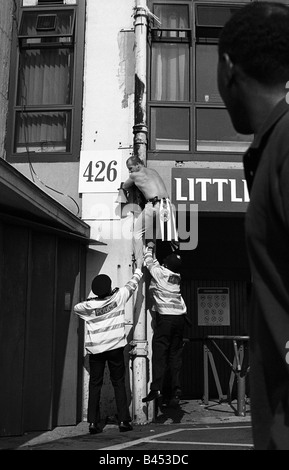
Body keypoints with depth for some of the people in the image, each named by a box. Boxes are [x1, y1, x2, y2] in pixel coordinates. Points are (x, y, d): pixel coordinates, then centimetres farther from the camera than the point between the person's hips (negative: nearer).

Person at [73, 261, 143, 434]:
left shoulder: (88, 306, -3)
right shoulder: (118, 297, -6)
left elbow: (76, 307, 18)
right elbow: (132, 285, 11)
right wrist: (138, 271, 26)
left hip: (95, 349, 1)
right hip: (115, 347, -1)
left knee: (95, 385, 7)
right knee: (119, 383, 8)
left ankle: (93, 422, 5)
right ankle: (123, 420, 7)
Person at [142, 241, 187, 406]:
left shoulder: (160, 272, -4)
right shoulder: (177, 276, 13)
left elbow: (150, 262, 16)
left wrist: (149, 248, 33)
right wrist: (153, 252, 41)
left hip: (165, 318, -5)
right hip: (180, 317, 6)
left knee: (159, 353, -7)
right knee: (176, 354, 8)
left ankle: (156, 388, -14)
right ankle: (176, 389, 5)